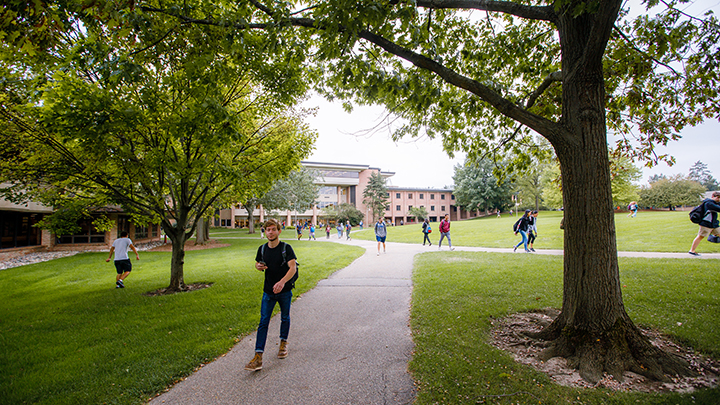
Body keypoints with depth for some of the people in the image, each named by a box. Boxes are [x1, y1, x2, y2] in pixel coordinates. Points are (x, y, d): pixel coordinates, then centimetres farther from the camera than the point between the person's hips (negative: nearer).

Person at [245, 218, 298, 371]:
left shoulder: (286, 248, -14)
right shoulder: (262, 249, 0)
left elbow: (293, 267, -23)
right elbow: (258, 263, 18)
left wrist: (282, 282, -39)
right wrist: (259, 266, -8)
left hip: (285, 291, -2)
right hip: (268, 291, 3)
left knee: (285, 318, 16)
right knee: (263, 322, -3)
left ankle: (283, 342, 40)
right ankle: (258, 356, -2)